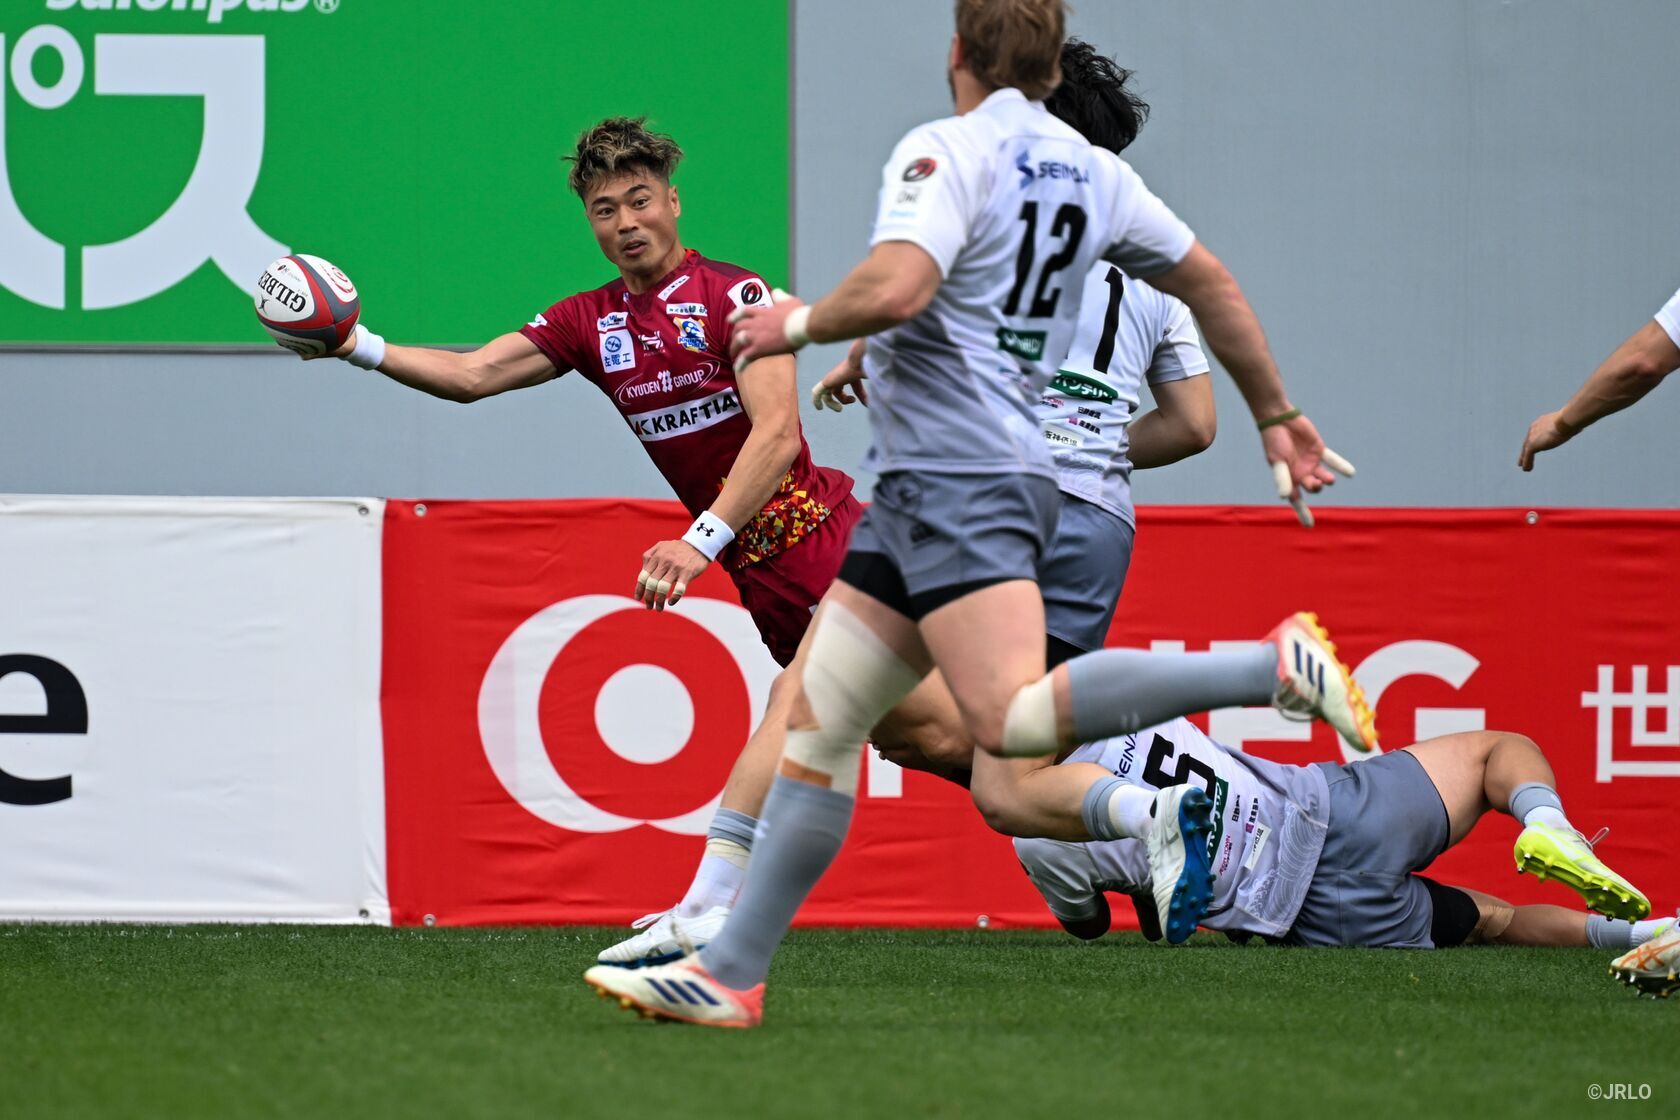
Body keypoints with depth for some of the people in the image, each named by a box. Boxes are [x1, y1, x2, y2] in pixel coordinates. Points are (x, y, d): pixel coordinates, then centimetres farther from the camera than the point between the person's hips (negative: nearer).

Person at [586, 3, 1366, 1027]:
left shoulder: (946, 152, -9)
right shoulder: (1093, 172, 14)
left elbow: (896, 288, -24)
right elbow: (1208, 281, 22)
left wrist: (800, 323, -5)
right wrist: (1277, 413, 33)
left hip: (959, 474, -9)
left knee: (1011, 719, -24)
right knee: (817, 723, 9)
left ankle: (1277, 665, -25)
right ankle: (731, 972, 9)